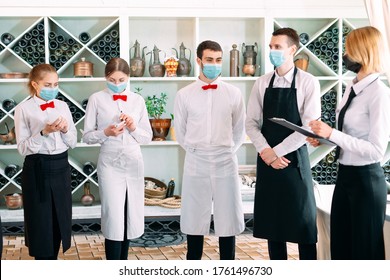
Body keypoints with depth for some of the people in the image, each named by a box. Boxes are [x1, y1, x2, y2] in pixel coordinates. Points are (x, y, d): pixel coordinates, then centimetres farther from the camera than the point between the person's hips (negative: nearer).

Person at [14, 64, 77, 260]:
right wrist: (44, 132, -22)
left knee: (59, 221, 10)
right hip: (37, 170, -5)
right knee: (40, 222, 2)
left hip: (60, 167, 5)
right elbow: (22, 148, -10)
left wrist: (65, 130, -11)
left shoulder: (62, 106, 7)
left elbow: (73, 142, 9)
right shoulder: (24, 109, -7)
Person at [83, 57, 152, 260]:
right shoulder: (96, 99, -1)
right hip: (110, 163, -3)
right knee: (113, 218, -8)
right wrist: (106, 133, -18)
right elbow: (87, 136, 0)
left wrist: (134, 128, -10)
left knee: (130, 216, 8)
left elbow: (147, 137, 9)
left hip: (133, 162, 3)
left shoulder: (137, 100, 7)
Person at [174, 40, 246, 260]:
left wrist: (226, 151, 11)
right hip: (196, 164, 0)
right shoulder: (184, 95, 1)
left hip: (226, 163, 0)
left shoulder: (233, 93, 2)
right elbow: (181, 132, 10)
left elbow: (239, 131, 11)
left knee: (228, 220, 5)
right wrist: (196, 151, 11)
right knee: (194, 220, 6)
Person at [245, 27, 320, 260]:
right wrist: (266, 151, -10)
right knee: (272, 220, 9)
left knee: (303, 221, 1)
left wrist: (277, 151, -13)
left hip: (294, 159, -4)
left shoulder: (308, 82, -6)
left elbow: (309, 127, -12)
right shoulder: (262, 83, 6)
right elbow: (252, 122, 5)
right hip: (267, 160, 4)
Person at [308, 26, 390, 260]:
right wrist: (324, 139, 2)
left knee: (365, 250, 7)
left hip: (366, 179, -9)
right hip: (345, 175, 9)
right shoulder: (352, 89, 7)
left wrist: (332, 134, -25)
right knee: (340, 246, 19)